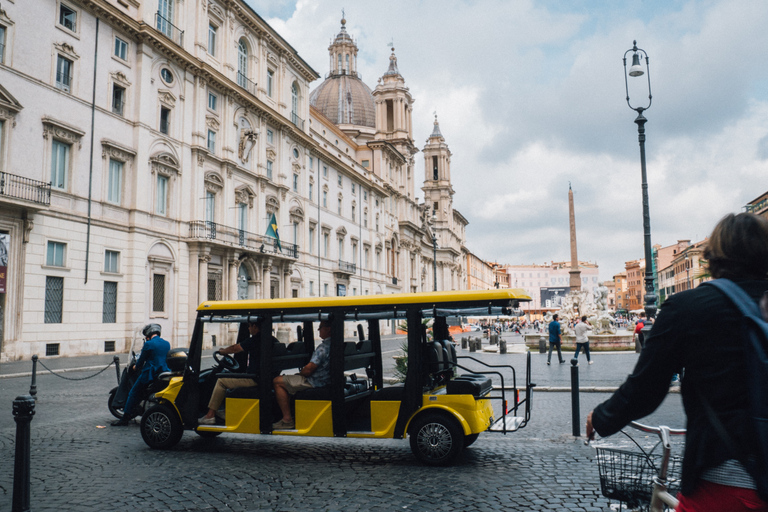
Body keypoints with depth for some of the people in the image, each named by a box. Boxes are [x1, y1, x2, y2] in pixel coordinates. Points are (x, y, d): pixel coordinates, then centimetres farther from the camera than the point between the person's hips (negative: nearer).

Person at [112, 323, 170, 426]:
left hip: (150, 374, -6)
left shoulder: (148, 344, -9)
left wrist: (137, 367, 18)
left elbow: (141, 360, -2)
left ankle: (125, 418, 5)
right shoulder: (167, 344, 9)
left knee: (133, 394, 7)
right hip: (164, 374, 6)